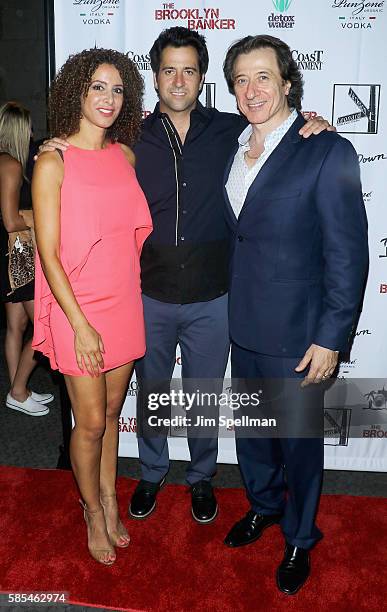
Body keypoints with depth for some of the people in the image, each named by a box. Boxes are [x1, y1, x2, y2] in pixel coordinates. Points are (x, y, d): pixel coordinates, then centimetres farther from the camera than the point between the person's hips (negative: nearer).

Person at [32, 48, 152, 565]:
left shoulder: (124, 154, 6)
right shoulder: (54, 162, -10)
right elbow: (49, 254, -12)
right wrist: (80, 325, -15)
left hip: (125, 304, 5)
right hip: (78, 309, -5)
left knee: (111, 412, 17)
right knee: (91, 421, 7)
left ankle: (109, 500, 37)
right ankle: (94, 512, 32)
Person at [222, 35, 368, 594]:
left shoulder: (328, 152, -13)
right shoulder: (232, 148, 6)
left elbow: (348, 254, -14)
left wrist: (330, 338, -16)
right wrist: (228, 306, 8)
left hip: (296, 333, -6)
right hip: (243, 325, 6)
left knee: (299, 438, 11)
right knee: (250, 427, 21)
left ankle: (299, 539, 37)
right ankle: (264, 505, 49)